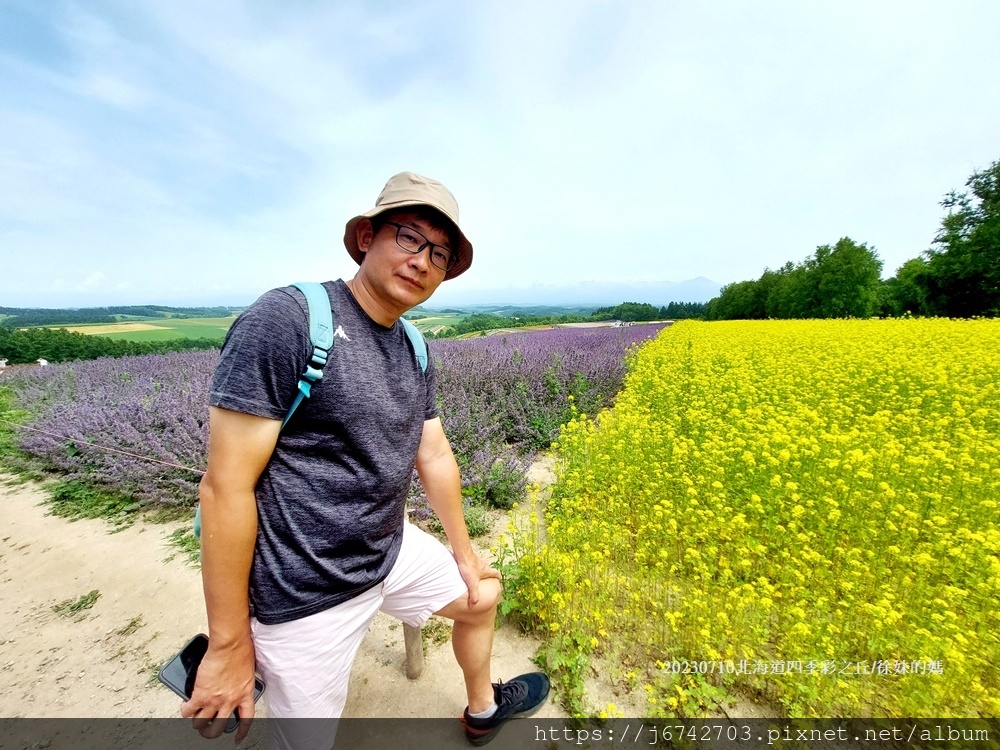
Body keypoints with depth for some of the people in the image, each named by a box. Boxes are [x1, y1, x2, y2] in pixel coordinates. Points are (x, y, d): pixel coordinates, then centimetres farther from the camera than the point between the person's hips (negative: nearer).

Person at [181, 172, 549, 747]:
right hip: (308, 595, -7)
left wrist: (464, 552, 14)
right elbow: (225, 487, -21)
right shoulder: (284, 320, -23)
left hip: (394, 552, 8)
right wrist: (229, 644, -13)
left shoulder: (414, 352, 0)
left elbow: (436, 457, 6)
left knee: (482, 597, 24)